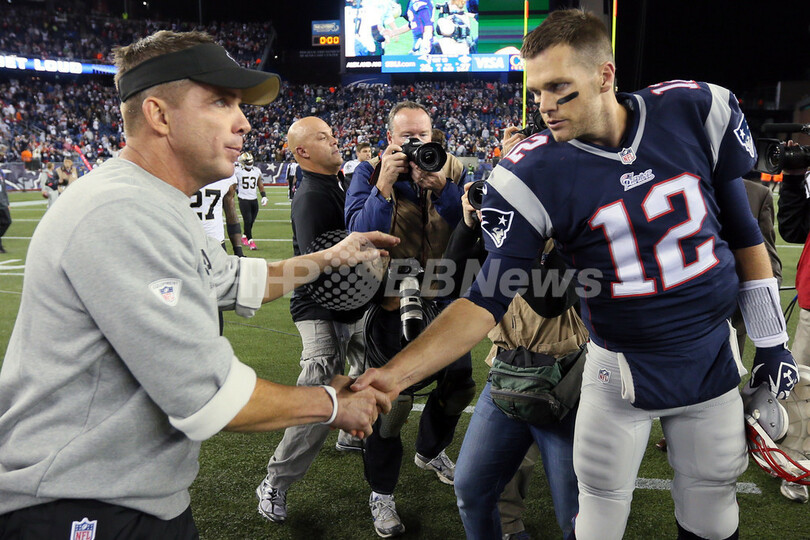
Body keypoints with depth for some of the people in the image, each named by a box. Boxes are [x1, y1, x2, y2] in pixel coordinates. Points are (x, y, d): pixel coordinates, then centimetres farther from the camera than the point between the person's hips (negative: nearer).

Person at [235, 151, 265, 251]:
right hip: (243, 200, -5)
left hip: (254, 200, 5)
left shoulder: (257, 171, 8)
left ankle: (244, 237, 32)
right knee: (248, 221, -10)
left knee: (251, 221, 9)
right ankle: (251, 242, -5)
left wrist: (264, 196, 8)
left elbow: (260, 185, 17)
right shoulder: (238, 171, -5)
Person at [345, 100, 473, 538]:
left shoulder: (451, 173, 3)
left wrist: (442, 188, -22)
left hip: (443, 297, 4)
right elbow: (359, 235, -16)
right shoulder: (370, 173, -5)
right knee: (394, 395, -2)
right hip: (392, 301, -4)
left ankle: (430, 451, 46)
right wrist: (385, 185, -23)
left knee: (459, 382, 16)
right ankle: (381, 492, 18)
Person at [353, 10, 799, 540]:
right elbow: (487, 299, -19)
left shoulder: (697, 111, -10)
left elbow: (742, 231, 2)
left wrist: (771, 340, 7)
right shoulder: (532, 176, -18)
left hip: (714, 356, 3)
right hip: (620, 370, -2)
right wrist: (396, 373, -32)